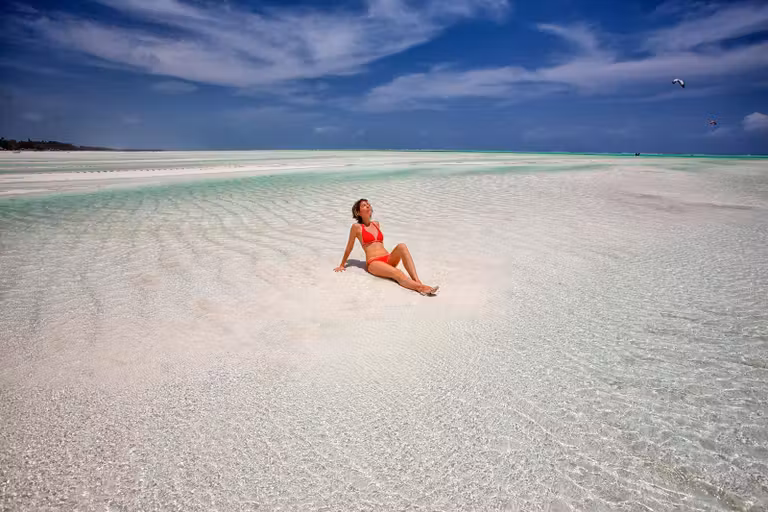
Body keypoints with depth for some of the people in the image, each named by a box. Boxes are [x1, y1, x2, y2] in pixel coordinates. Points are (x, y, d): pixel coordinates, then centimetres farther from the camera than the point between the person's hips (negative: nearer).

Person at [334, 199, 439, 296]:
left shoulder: (376, 224, 21)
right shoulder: (356, 227, 3)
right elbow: (349, 248, 11)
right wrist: (342, 265, 15)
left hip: (388, 259, 5)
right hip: (373, 263, -5)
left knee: (402, 246, -27)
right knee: (397, 273, -34)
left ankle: (418, 281, -39)